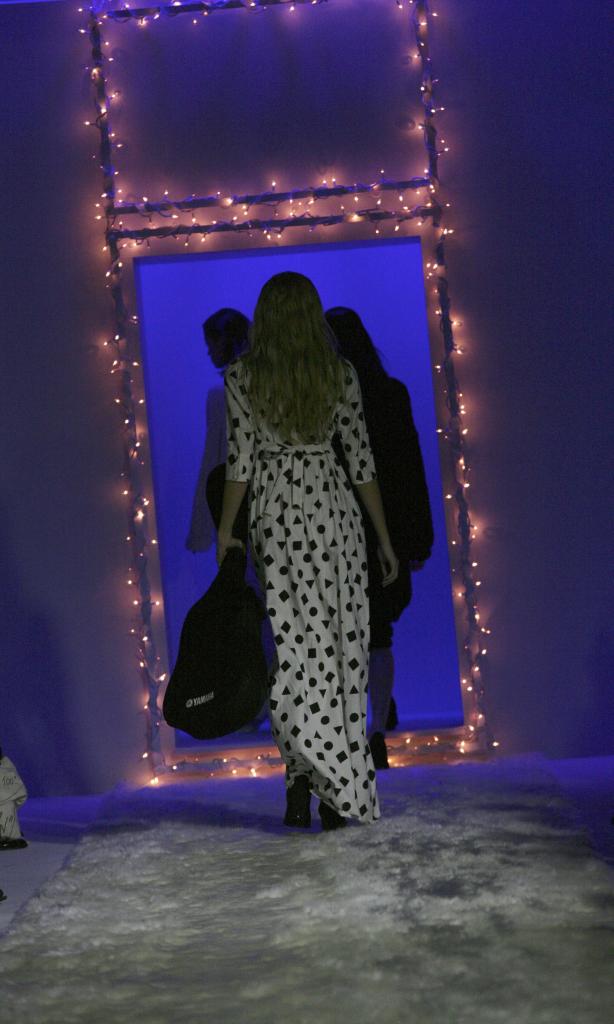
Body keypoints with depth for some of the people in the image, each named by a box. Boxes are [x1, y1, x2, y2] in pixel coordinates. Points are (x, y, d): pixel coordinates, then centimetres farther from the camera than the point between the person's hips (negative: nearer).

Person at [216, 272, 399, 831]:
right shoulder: (341, 372, 1)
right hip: (333, 508, 1)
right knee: (341, 642, 5)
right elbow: (361, 459, 2)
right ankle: (344, 793, 7)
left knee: (293, 643, 2)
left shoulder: (242, 375, -2)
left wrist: (226, 532, 4)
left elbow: (240, 461, -5)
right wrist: (384, 538, 7)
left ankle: (306, 774, -12)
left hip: (275, 510, -1)